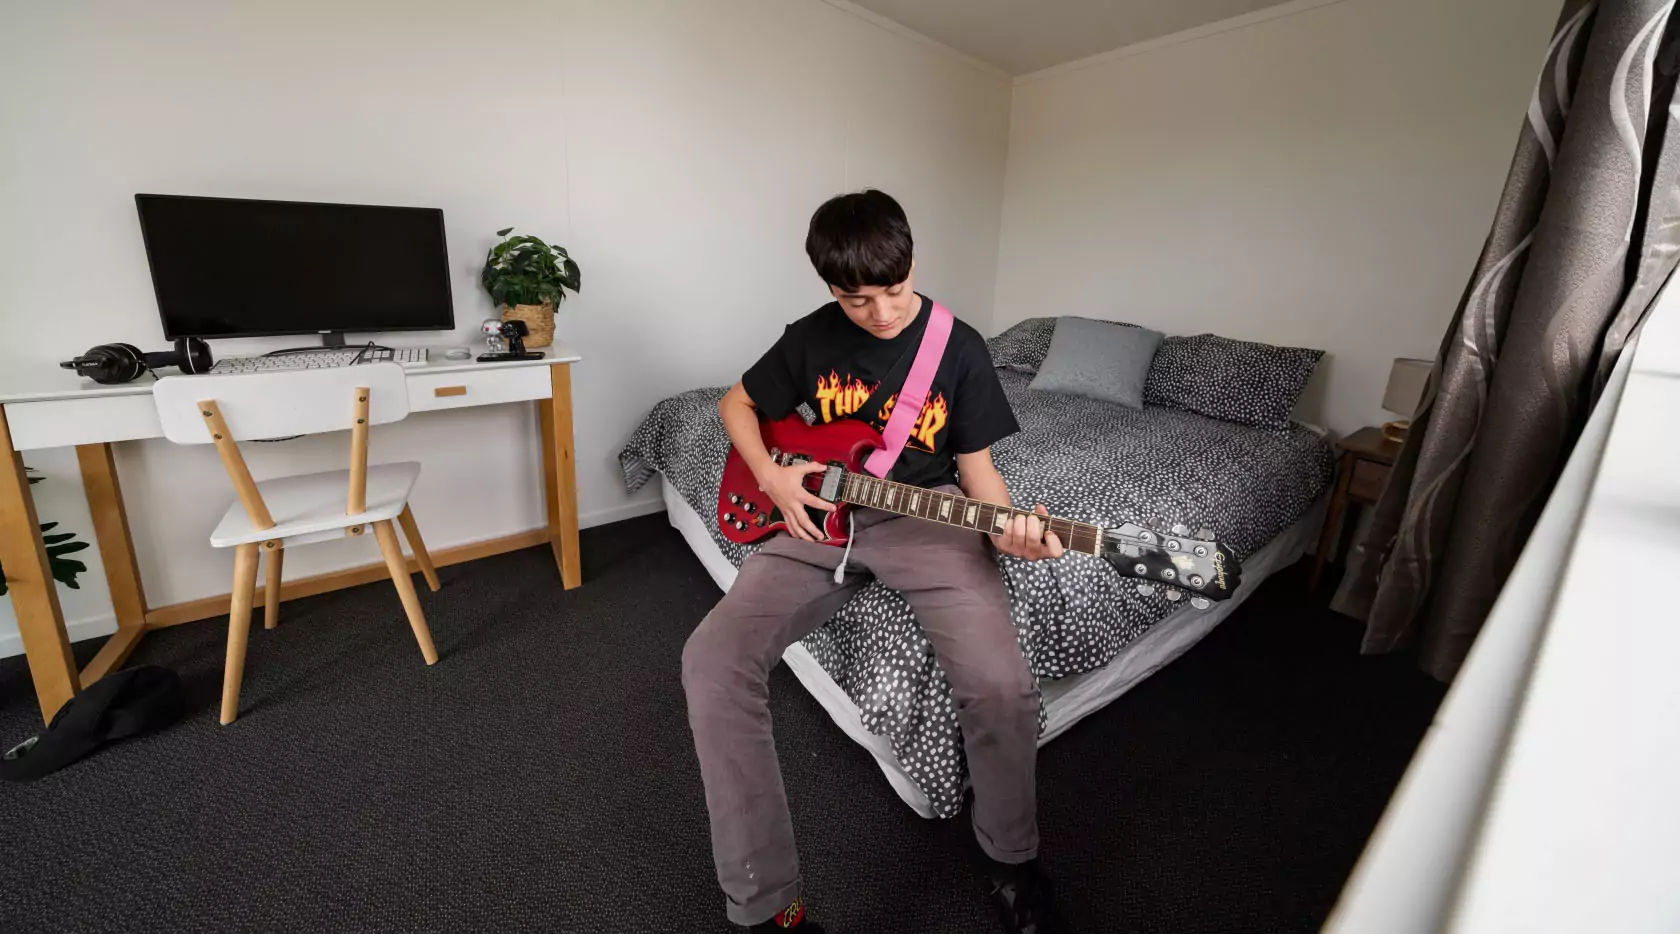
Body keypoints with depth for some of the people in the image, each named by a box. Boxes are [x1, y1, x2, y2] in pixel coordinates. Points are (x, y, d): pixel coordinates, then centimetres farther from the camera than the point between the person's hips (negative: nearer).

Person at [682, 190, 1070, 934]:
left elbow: (976, 466, 1)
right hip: (821, 515, 2)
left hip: (926, 514, -1)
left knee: (1000, 684, -26)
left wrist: (1005, 529, -22)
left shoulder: (960, 348, -2)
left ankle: (1013, 858, 10)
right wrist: (770, 475, -4)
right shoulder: (810, 338, 2)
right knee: (712, 660, -20)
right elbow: (736, 404, 15)